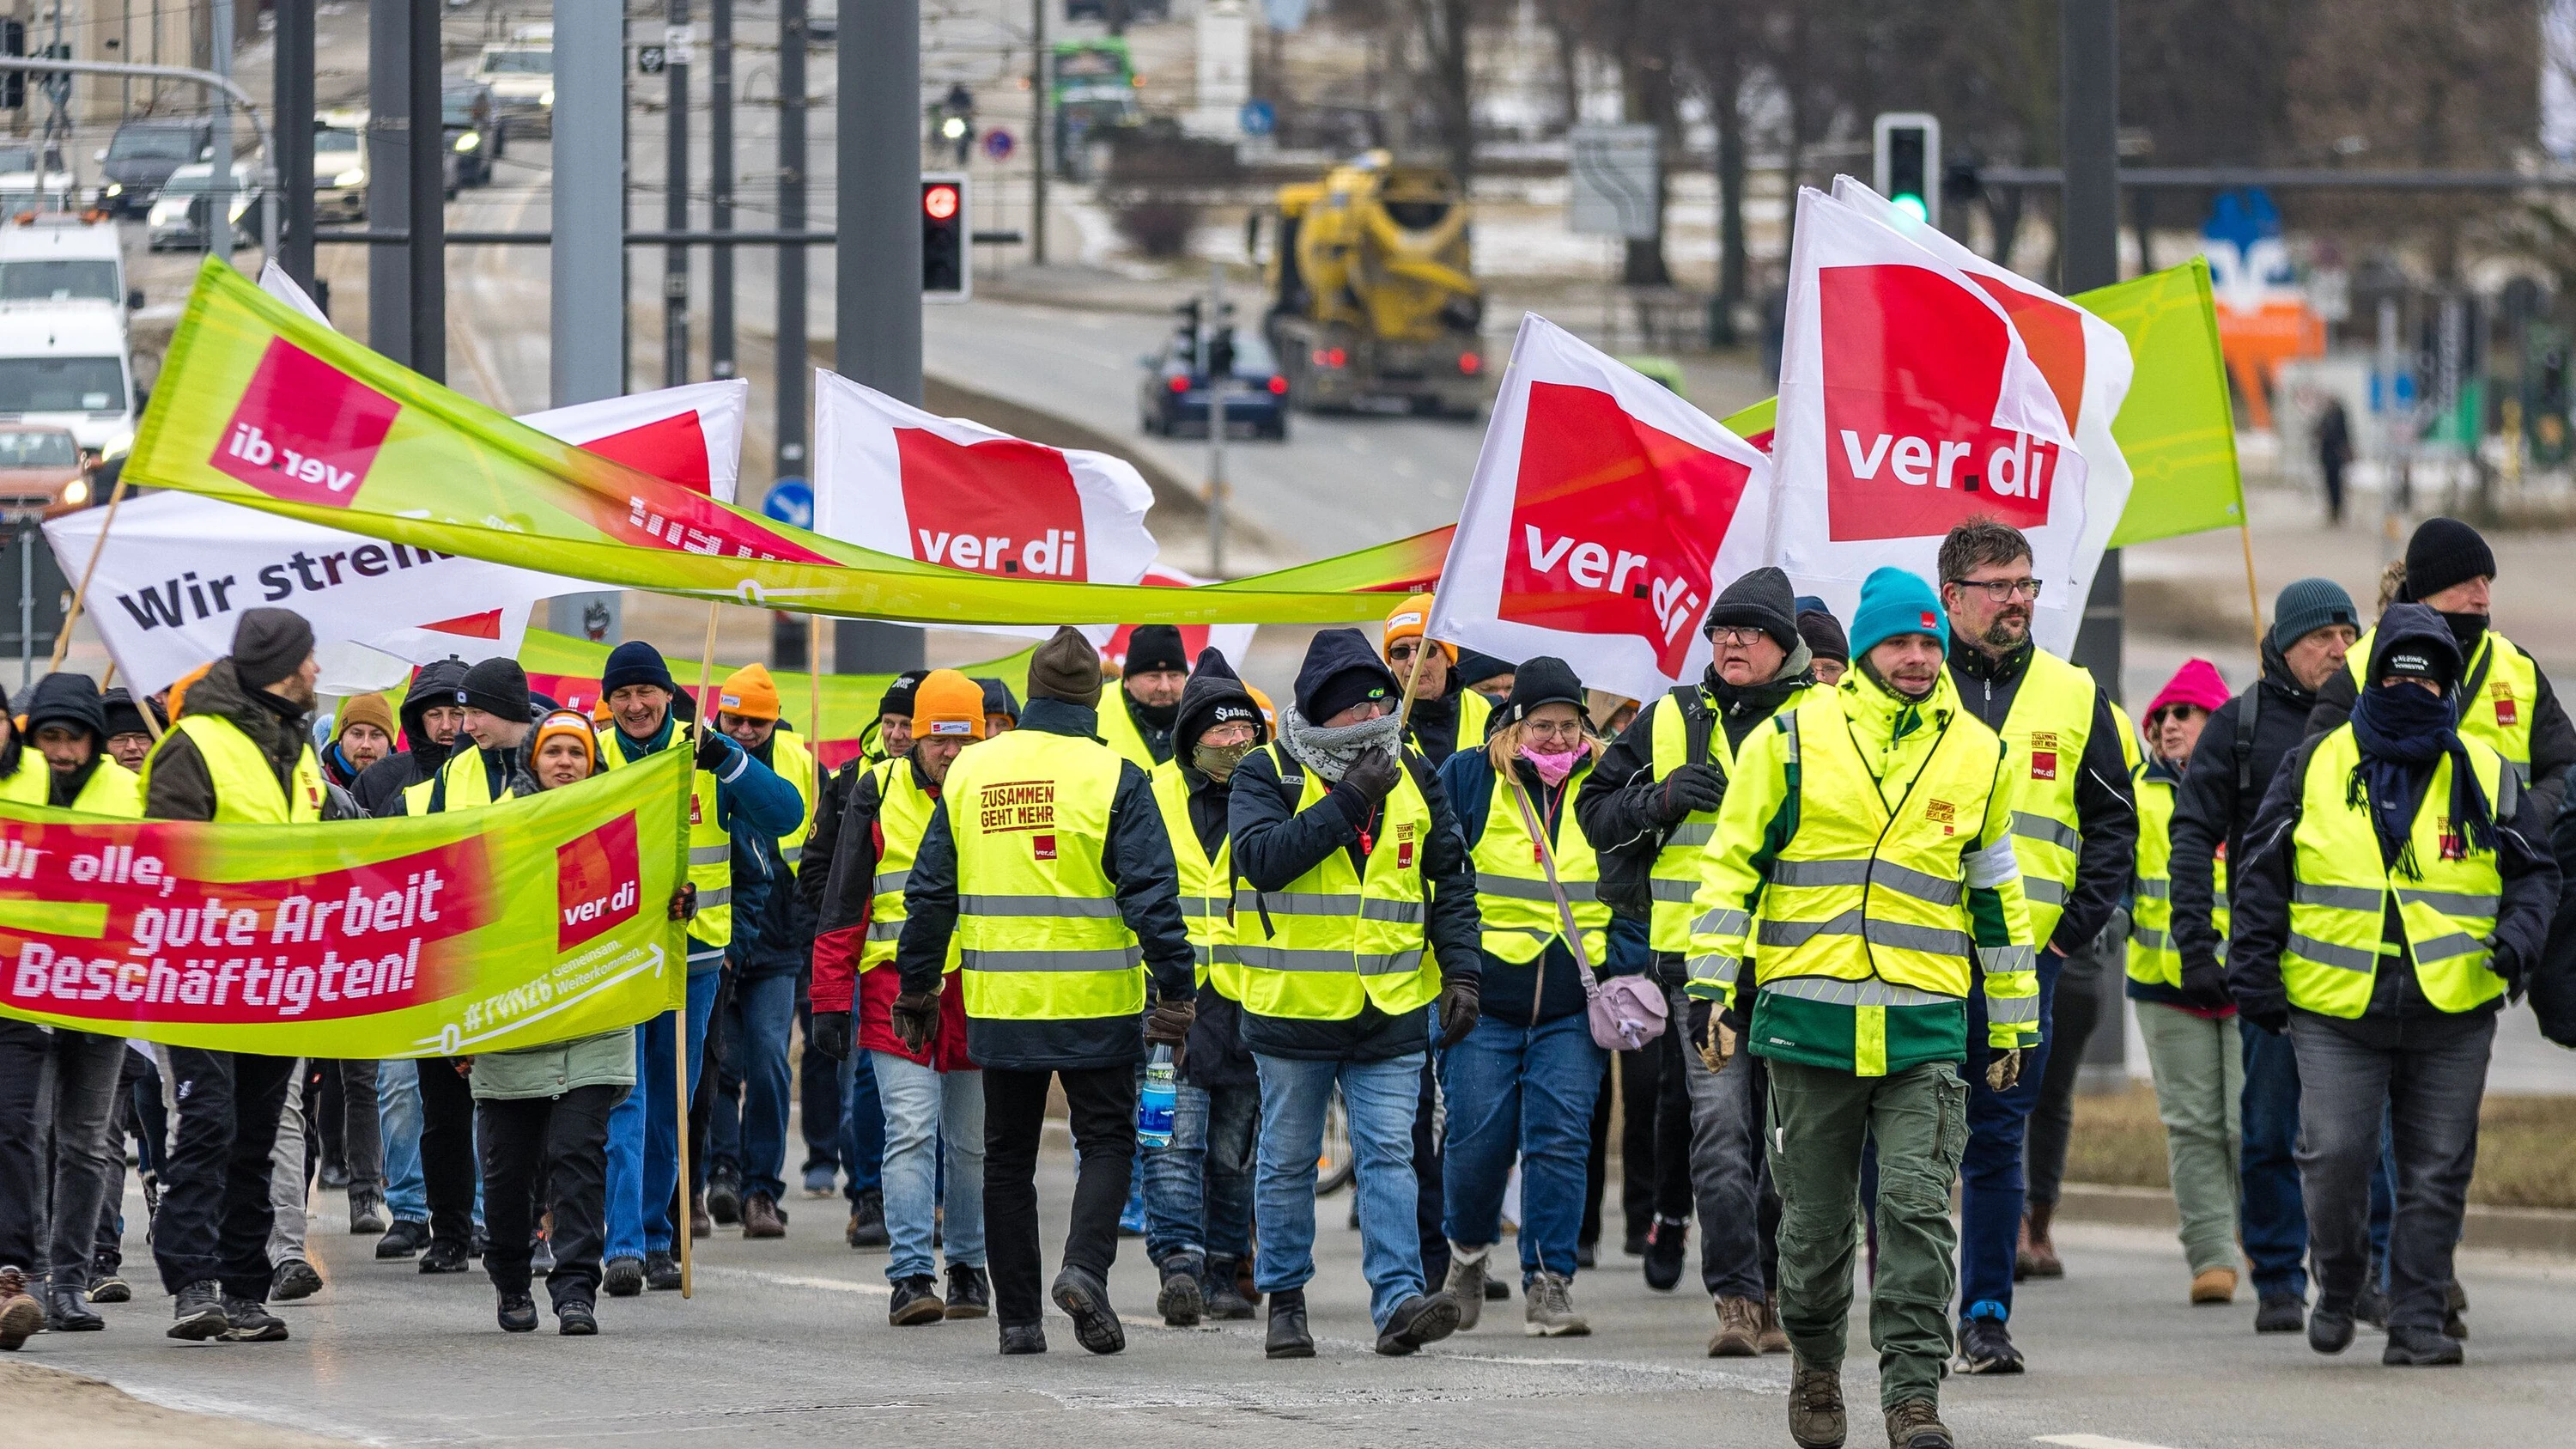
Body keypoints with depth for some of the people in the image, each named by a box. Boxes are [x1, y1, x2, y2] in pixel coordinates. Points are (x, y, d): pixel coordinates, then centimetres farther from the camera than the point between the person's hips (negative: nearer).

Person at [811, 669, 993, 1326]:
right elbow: (843, 903, 4)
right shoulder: (877, 792, 2)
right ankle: (911, 1276, -13)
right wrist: (831, 1000, -2)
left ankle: (968, 1265, 22)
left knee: (973, 1141, 9)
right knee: (911, 1133, -11)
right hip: (897, 985, -2)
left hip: (978, 992, 2)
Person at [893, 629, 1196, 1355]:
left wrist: (916, 986, 17)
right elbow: (1151, 893, -12)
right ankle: (1085, 1266, -15)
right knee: (1106, 1141, 8)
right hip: (1096, 1001, -3)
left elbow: (930, 891, 9)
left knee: (1008, 1154, 11)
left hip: (1000, 1000, 3)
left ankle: (1017, 1316, 10)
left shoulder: (970, 772, 4)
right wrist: (1174, 988, -9)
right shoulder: (1114, 778, -8)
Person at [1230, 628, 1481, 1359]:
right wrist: (1348, 802, -22)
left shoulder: (1412, 778, 7)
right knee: (1288, 1160, 8)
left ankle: (1399, 1300, -13)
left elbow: (1451, 880, 13)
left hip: (1390, 1013, 2)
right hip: (1292, 1004, -2)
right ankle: (1285, 1303, 19)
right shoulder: (1269, 774, -5)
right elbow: (1262, 857, -22)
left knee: (1389, 1153, -7)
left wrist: (1461, 971, 3)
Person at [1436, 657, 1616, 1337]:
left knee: (1560, 1141, -7)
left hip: (1574, 1005, 1)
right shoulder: (1469, 779, 1)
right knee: (1478, 1139, -1)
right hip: (1485, 999, -1)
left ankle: (1549, 1282, -3)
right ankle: (1467, 1249, 27)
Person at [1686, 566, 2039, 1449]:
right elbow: (1731, 868, 5)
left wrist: (2012, 1024, 19)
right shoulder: (1792, 739, 2)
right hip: (1809, 1022, -1)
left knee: (1918, 1208, -10)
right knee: (1815, 1218, 9)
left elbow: (1997, 896, 18)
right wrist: (1711, 987, -2)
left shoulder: (1978, 755, 10)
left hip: (1926, 1030, 1)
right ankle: (1815, 1363, 31)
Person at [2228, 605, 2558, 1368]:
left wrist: (2521, 933, -8)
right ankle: (2339, 1285, 17)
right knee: (2335, 1157, -8)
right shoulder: (2314, 769, 5)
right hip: (2335, 1010, -1)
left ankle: (2418, 1319, 9)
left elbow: (2533, 870, 12)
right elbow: (2260, 871, 10)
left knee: (2437, 1169, 2)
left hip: (2453, 1014, 1)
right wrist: (2253, 966, 2)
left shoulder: (2487, 776, 7)